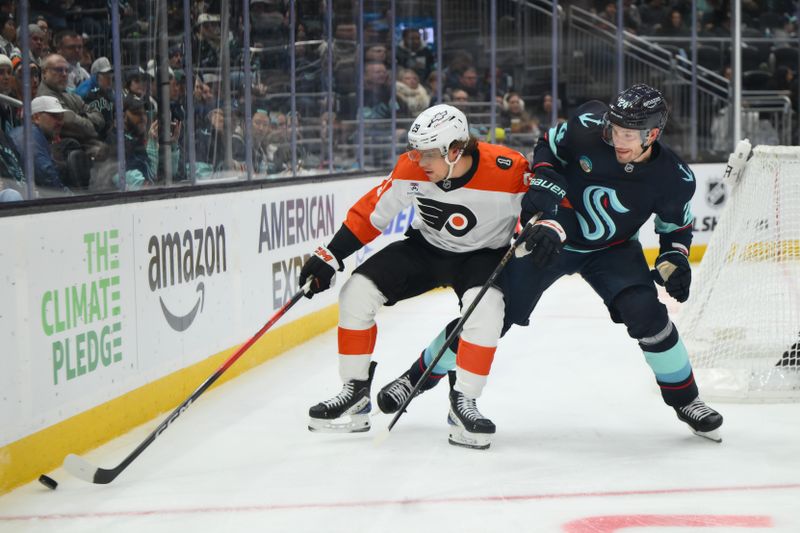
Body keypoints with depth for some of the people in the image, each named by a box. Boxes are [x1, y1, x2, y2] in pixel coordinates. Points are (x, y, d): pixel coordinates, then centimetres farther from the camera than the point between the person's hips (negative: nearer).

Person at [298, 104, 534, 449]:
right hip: (426, 246, 4)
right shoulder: (411, 169, -18)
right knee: (357, 291, -11)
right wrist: (329, 257, -9)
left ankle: (463, 401, -18)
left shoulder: (507, 171, -29)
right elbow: (371, 213, -7)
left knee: (486, 306, -35)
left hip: (483, 253, -3)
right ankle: (355, 392, 2)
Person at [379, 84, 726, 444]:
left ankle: (685, 400, 1)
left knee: (646, 313, -22)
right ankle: (417, 377, 15)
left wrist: (675, 261, -19)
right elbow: (549, 147, -5)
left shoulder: (673, 179, -20)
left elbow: (676, 228, -2)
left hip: (611, 250, 1)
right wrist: (542, 186, -19)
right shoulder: (590, 125, -25)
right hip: (549, 235, 0)